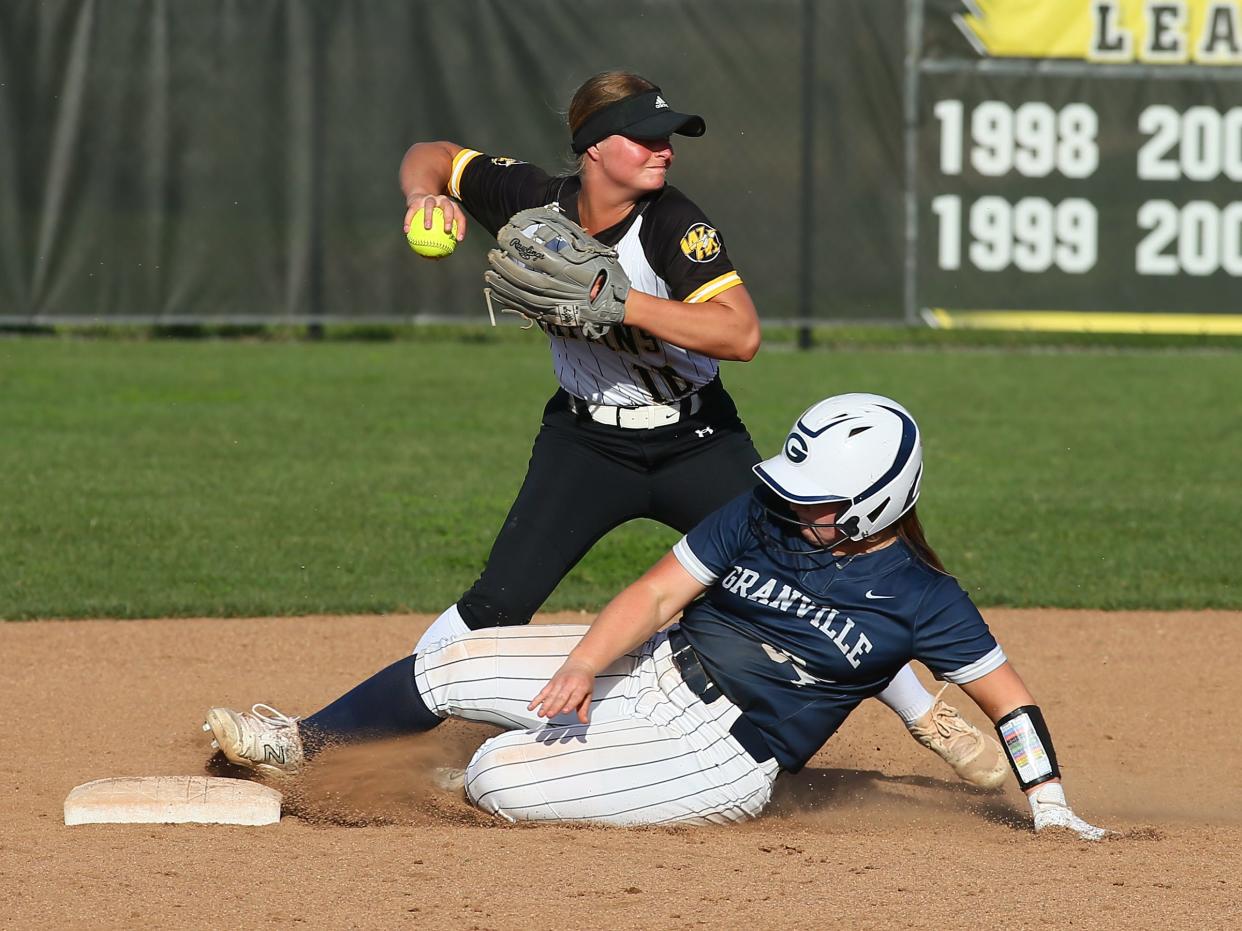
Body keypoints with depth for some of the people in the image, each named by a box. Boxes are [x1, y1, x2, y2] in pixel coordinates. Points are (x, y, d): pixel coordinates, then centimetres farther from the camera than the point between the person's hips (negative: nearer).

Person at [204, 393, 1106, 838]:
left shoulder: (920, 600, -15)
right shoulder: (765, 514, -2)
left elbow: (1005, 692, -8)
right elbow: (661, 591, -3)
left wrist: (1051, 808, -14)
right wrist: (583, 666, -17)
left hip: (720, 757, -6)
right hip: (652, 673, 6)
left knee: (498, 779, -20)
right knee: (450, 666, 2)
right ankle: (300, 745, 21)